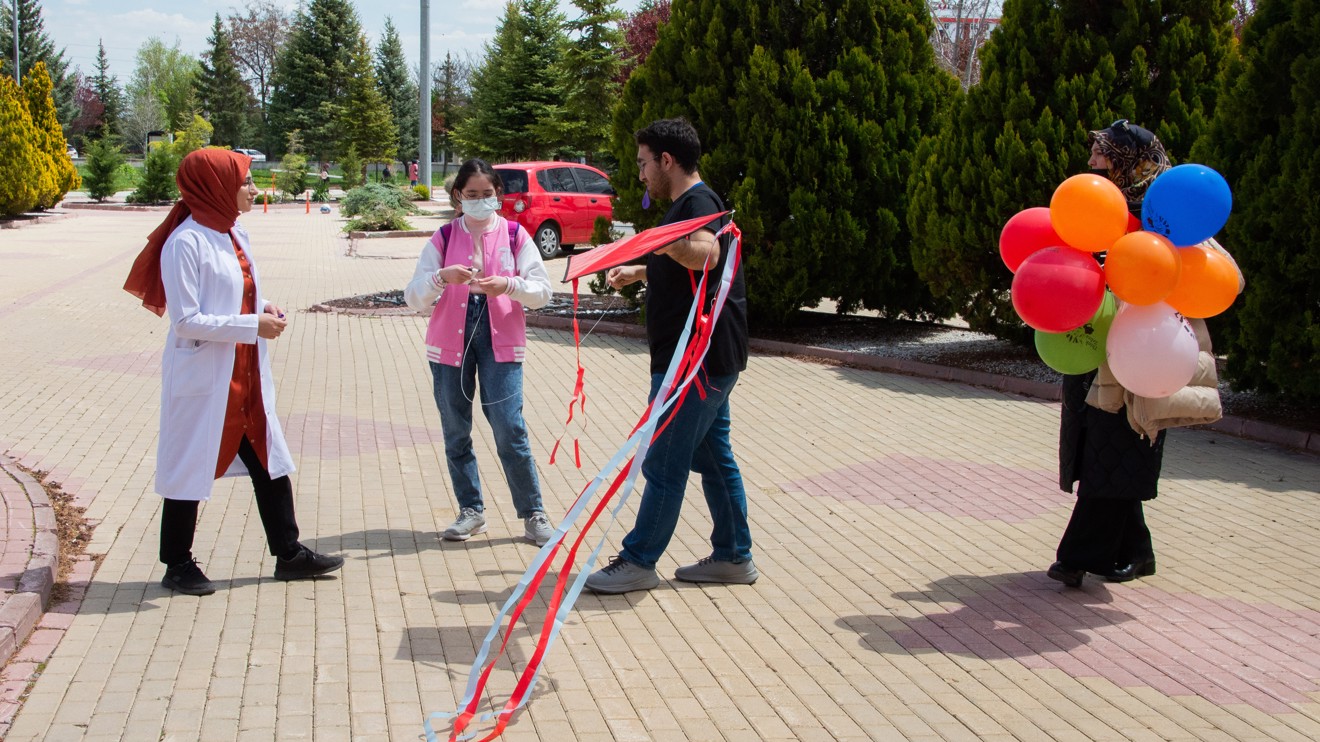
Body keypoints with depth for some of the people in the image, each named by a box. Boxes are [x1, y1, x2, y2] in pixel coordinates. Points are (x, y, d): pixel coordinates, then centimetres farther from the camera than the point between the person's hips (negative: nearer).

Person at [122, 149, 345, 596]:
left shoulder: (234, 234, 9)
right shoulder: (186, 242, -17)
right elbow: (186, 320, -21)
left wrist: (264, 310, 0)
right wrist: (252, 326, -21)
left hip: (246, 376, 8)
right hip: (202, 379, -8)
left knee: (269, 461, 12)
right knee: (191, 467, 4)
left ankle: (288, 553, 22)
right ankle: (178, 565, 18)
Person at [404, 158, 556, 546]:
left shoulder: (515, 235, 3)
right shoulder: (443, 238, 4)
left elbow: (543, 291, -2)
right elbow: (413, 297, -2)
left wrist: (508, 285, -21)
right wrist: (441, 277, -22)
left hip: (500, 342, -2)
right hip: (450, 342, 2)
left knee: (510, 430, -8)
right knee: (456, 433, 7)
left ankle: (533, 514, 4)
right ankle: (471, 511, 21)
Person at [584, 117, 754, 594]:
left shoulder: (698, 202, -16)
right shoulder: (690, 203, 18)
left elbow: (705, 254, -38)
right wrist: (639, 272, 33)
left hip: (696, 357, -11)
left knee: (664, 462, -3)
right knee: (713, 456, 14)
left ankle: (638, 562, 5)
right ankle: (733, 557, 20)